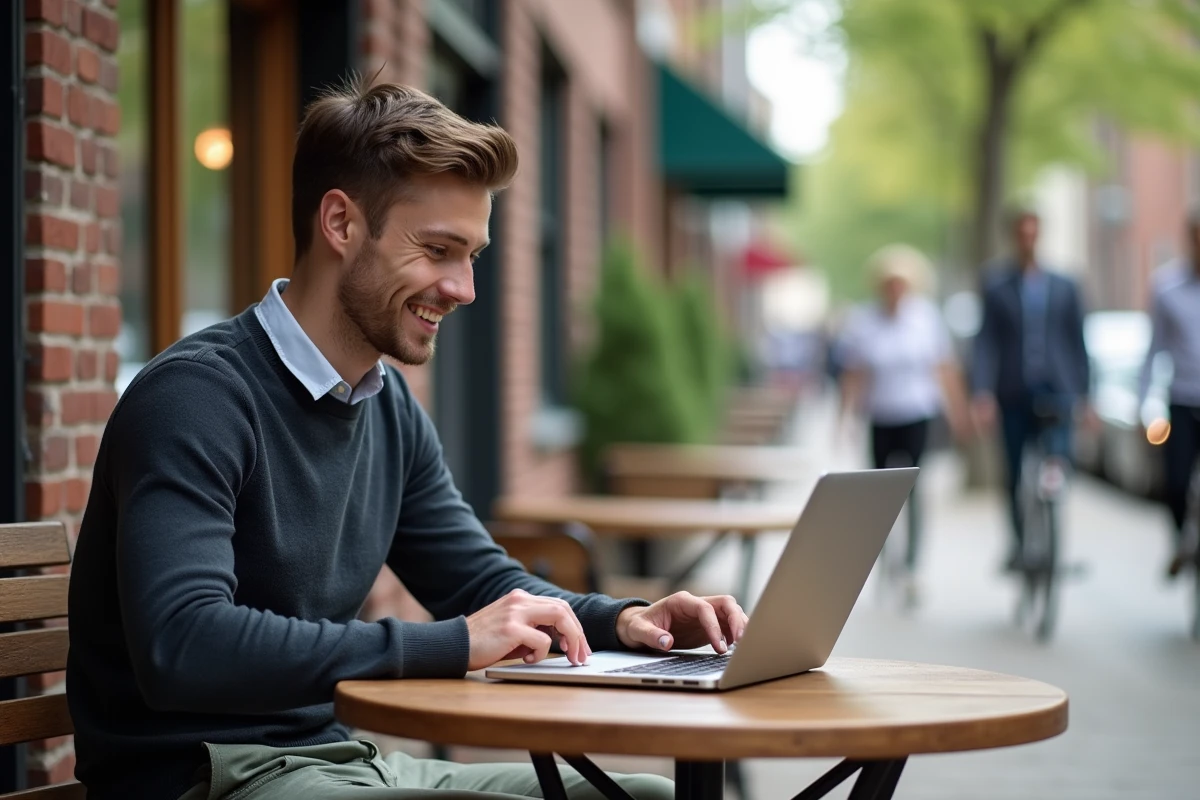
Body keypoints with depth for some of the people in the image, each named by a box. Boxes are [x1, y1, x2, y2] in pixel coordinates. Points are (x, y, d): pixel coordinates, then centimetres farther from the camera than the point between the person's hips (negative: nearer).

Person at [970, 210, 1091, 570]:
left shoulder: (1063, 286, 6)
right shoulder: (997, 286, 2)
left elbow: (1077, 339, 10)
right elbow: (985, 342, -2)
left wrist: (1083, 392, 8)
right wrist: (982, 393, -12)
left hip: (1055, 389, -1)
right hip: (1013, 391, 1)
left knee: (1059, 451, -28)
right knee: (1015, 473, 9)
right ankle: (1021, 543, 24)